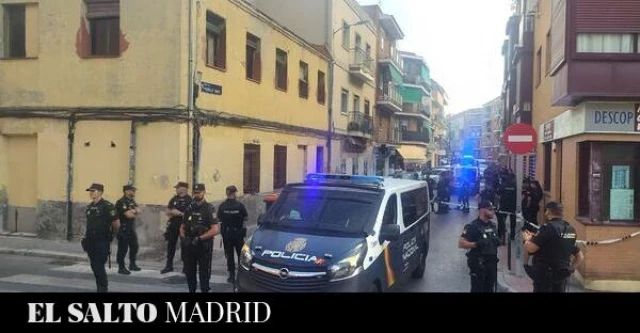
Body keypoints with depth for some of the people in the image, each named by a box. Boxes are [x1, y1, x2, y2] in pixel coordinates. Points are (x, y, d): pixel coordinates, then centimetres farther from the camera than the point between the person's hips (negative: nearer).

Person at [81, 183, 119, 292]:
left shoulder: (107, 206, -13)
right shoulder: (89, 207, 10)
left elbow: (116, 224, -11)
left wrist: (110, 235, 2)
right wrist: (86, 237, 13)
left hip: (102, 242, -7)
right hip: (91, 241, 7)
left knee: (99, 266, -6)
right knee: (94, 266, 12)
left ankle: (103, 288, 6)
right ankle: (100, 287, 24)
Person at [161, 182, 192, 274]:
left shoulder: (189, 200, -7)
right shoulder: (174, 199, 10)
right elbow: (167, 212, 11)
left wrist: (180, 213, -19)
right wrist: (172, 212, -9)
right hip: (173, 225, 5)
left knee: (184, 246, 2)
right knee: (170, 245, 11)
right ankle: (169, 266, 23)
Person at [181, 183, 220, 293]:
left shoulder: (209, 209, -7)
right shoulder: (189, 208, 10)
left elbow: (215, 230, -17)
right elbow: (182, 226, 16)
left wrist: (199, 238, -19)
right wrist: (183, 237, -4)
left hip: (204, 246, -5)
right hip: (189, 246, 5)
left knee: (204, 273, 2)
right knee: (190, 272, 13)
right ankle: (191, 290, 27)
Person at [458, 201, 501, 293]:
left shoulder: (492, 225, 10)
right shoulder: (473, 226, -15)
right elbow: (461, 243, -20)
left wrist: (497, 241, 4)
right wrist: (477, 244, -29)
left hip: (491, 263, 8)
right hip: (478, 264, -7)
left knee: (490, 289, 16)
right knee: (477, 289, -1)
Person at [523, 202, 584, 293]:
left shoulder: (548, 227, -15)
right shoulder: (570, 229, 10)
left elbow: (530, 248, -20)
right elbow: (580, 256, 18)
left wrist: (527, 239, 0)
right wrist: (570, 269, 18)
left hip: (545, 275, -7)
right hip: (562, 275, 7)